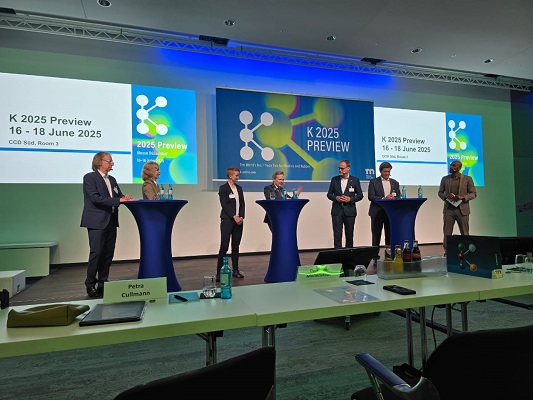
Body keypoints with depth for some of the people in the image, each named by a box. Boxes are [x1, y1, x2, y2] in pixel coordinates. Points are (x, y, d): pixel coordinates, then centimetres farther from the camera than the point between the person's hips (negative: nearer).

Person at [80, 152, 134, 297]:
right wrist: (118, 200, -21)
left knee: (108, 254, 7)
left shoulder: (112, 180, 18)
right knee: (96, 253, -6)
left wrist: (125, 198, -10)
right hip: (97, 221, -7)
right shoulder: (90, 177, -4)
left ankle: (102, 284, 16)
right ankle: (90, 285, 7)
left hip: (111, 221, 7)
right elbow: (95, 198, -16)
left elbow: (119, 196, 14)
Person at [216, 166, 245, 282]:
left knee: (236, 247, 10)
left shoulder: (239, 188, 14)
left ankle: (235, 270, 18)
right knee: (224, 247, -6)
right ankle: (219, 272, -2)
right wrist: (234, 217, -16)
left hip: (238, 220, 6)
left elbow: (242, 204, 11)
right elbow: (224, 205, -10)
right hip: (227, 220, -5)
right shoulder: (223, 188, -3)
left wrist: (241, 217, -4)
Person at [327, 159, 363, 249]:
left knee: (349, 234, 9)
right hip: (337, 211, 1)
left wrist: (350, 199, -12)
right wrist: (336, 198, -11)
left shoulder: (355, 180, 2)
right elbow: (329, 194, 9)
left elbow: (360, 195, 4)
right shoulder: (334, 179, 5)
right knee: (337, 235, -3)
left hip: (349, 211, 0)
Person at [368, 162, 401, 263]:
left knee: (390, 236, 5)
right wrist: (384, 199, -19)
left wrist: (393, 198, -13)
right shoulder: (373, 182, 2)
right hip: (377, 212, -3)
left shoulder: (395, 183, 14)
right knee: (376, 236, 1)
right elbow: (371, 196, -7)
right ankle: (375, 258, 7)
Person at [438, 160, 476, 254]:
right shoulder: (445, 179, 9)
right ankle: (447, 251, 8)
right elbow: (440, 192, 13)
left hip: (462, 210, -1)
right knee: (447, 233, 1)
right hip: (448, 209, 1)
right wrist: (446, 196, -10)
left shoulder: (467, 179, 3)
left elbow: (473, 194, 4)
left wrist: (463, 197, -15)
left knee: (465, 233, 4)